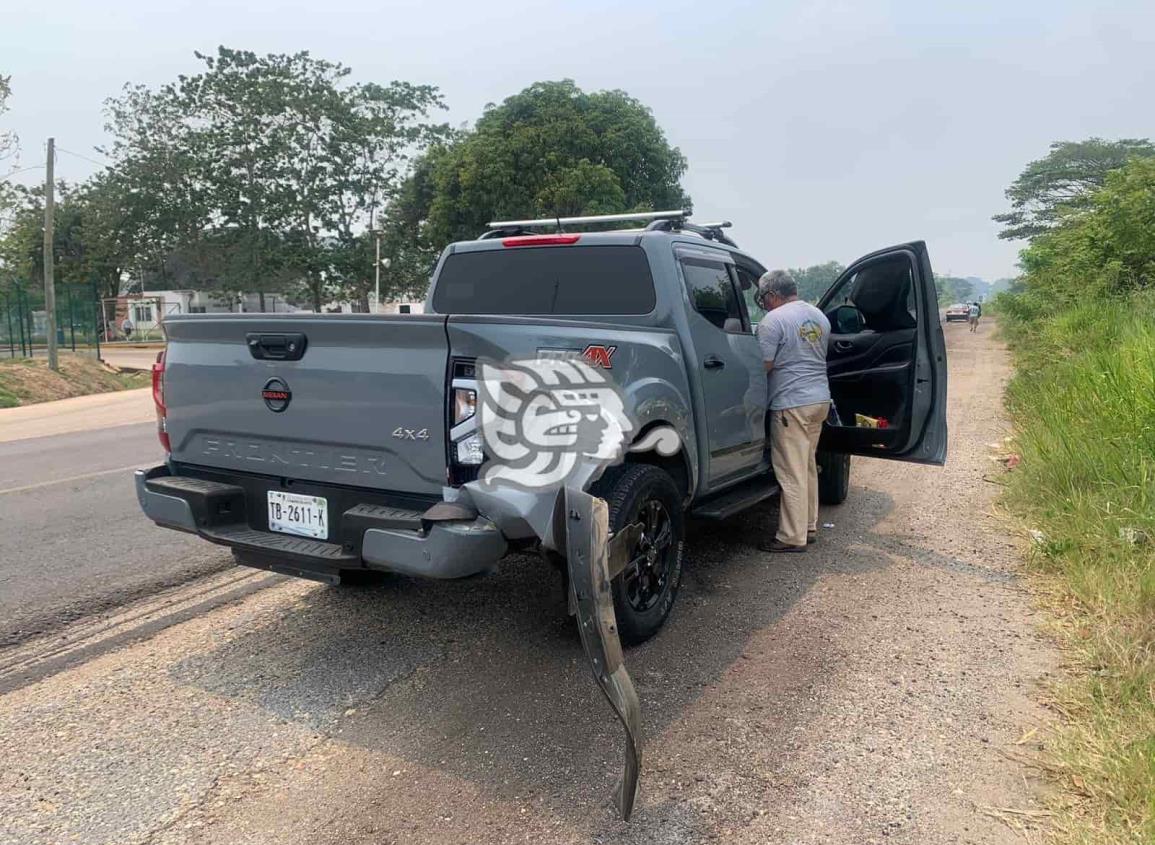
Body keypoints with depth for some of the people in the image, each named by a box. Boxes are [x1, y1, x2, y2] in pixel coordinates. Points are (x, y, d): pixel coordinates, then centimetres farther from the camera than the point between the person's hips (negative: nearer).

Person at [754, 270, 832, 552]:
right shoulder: (819, 316, 12)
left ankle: (792, 537, 4)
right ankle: (809, 527, 26)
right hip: (820, 400, 9)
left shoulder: (773, 321, -14)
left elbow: (763, 367, -15)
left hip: (791, 404, -8)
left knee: (792, 473, -2)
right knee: (808, 467, 17)